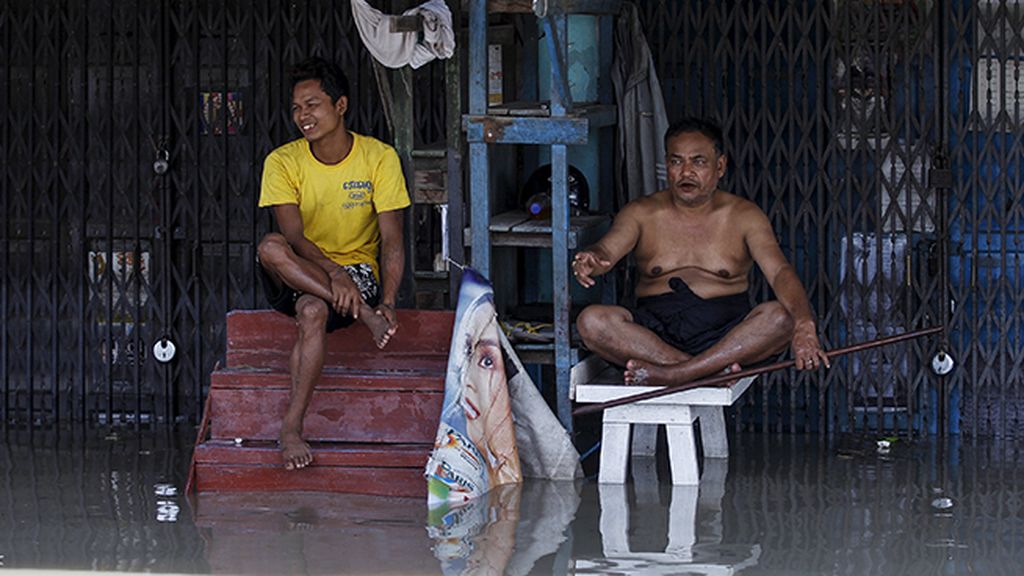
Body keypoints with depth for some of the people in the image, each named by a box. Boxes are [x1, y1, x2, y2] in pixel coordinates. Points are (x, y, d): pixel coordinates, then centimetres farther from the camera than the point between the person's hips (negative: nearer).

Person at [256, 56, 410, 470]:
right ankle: (363, 313, -31)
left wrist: (387, 302, -24)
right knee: (270, 247, -33)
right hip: (295, 277, 2)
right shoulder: (283, 162, -3)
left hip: (357, 270, -2)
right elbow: (293, 236, -16)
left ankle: (292, 428, -34)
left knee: (314, 311, -36)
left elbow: (392, 241, -7)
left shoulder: (379, 157, -5)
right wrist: (332, 273, -35)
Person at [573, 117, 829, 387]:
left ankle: (673, 374, -35)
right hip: (653, 333, 1)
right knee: (591, 321, -28)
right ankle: (713, 370, -33)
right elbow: (606, 250, -8)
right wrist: (590, 261, -36)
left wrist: (804, 324, -29)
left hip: (726, 332, -1)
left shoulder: (743, 216, 6)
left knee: (781, 317, -30)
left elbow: (780, 272, -8)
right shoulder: (642, 213, 9)